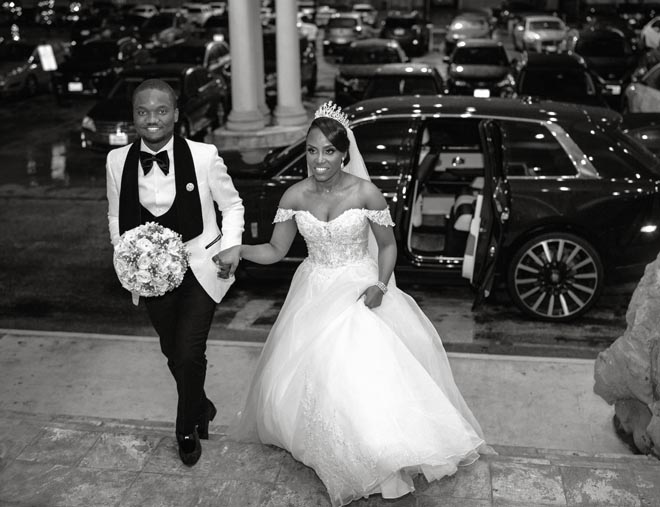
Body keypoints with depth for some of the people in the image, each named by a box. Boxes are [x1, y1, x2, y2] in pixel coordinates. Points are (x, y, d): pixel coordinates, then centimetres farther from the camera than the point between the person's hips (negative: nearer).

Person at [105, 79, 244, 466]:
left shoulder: (204, 156, -14)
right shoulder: (117, 161, -6)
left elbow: (232, 205, 0)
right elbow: (116, 217, 8)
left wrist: (231, 246, -12)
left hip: (200, 269, -3)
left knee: (189, 355, -8)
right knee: (174, 355, 18)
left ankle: (187, 430, 21)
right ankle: (202, 409, 47)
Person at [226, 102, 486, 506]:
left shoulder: (365, 193, -15)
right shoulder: (295, 196, -7)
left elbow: (388, 246, -3)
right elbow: (275, 251, 0)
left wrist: (380, 286, -18)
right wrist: (237, 249, -17)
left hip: (360, 293, -3)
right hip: (315, 296, 3)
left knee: (371, 377, -10)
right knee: (305, 378, 8)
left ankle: (384, 453, 15)